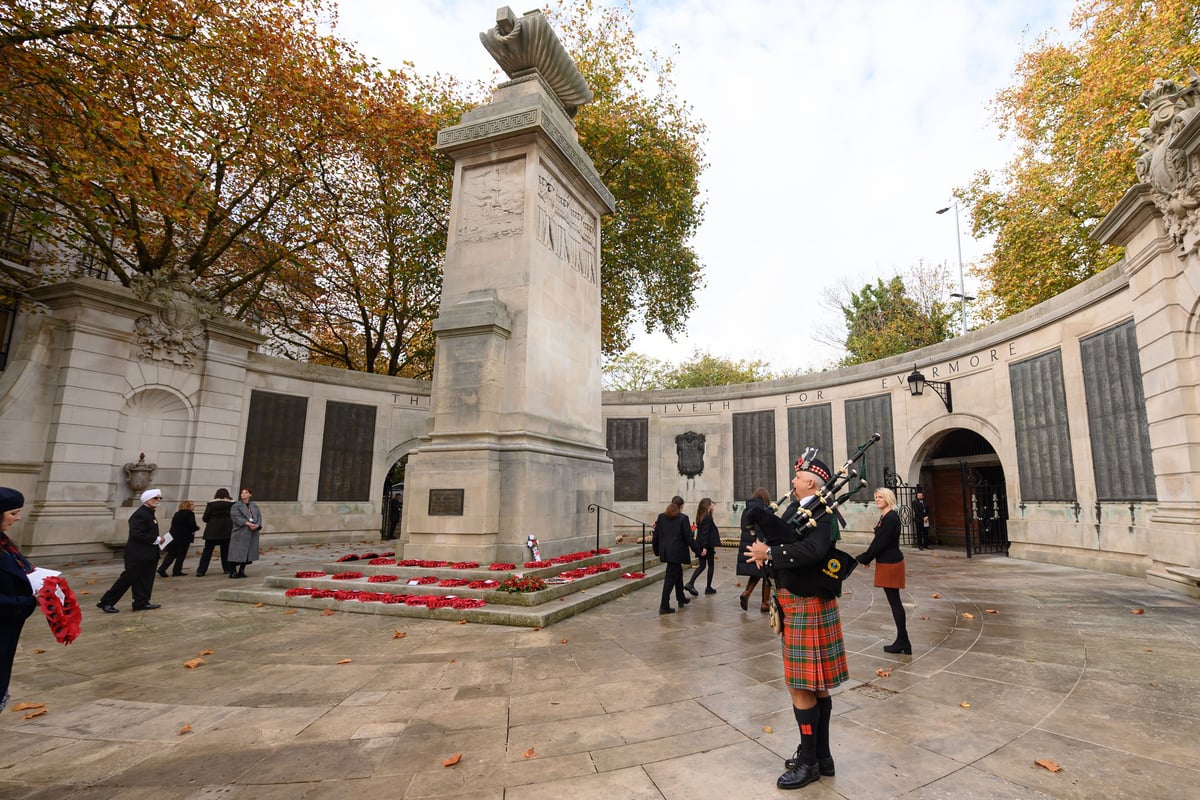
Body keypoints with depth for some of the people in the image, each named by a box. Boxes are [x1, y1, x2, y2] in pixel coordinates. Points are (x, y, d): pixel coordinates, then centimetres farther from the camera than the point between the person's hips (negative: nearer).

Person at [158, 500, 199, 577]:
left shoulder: (177, 514, 13)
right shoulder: (190, 514, -9)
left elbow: (173, 525, 16)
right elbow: (192, 526, -17)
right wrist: (197, 527, 5)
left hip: (173, 537, 6)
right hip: (184, 538, -6)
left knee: (171, 554, 12)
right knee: (181, 555, 4)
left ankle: (162, 569, 1)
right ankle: (177, 571, 8)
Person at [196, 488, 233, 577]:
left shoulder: (211, 503, 0)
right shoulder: (231, 503, -3)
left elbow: (205, 518, 0)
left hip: (212, 531, 0)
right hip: (226, 530, 0)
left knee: (207, 550, 6)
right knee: (225, 550, 10)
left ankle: (201, 571, 3)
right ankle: (227, 568, 13)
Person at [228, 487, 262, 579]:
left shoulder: (254, 505, 16)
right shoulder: (236, 506, 0)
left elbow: (259, 516, 11)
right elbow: (235, 517, -12)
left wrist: (257, 525, -9)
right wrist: (248, 523, -21)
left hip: (252, 533, 5)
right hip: (240, 533, -5)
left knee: (248, 553, 7)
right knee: (237, 553, -6)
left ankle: (241, 571, 18)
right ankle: (232, 572, 4)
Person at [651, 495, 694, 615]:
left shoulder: (661, 517, 5)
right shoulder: (683, 518, -10)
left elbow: (656, 536, 7)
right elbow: (688, 536, -9)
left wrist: (657, 551, 17)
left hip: (665, 551, 6)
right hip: (677, 552, -6)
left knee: (678, 573, 24)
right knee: (671, 577, -3)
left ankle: (681, 598, 36)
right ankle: (664, 606, -3)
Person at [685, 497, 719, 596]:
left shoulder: (700, 517, 10)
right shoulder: (708, 517, -16)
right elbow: (705, 533, -21)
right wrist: (705, 547, -23)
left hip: (700, 545, 8)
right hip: (707, 545, -8)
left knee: (702, 566, 12)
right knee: (711, 565, 8)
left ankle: (690, 584, -1)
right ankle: (708, 588, 15)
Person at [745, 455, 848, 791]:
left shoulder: (821, 513, -17)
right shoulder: (800, 509, 12)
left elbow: (813, 550, -34)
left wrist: (769, 554, -27)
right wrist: (765, 551, -12)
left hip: (808, 606, -9)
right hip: (800, 605, 9)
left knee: (802, 687, 1)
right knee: (815, 685, 17)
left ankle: (809, 762, 15)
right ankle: (821, 754, 30)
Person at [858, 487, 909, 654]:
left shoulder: (891, 518, -18)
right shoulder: (885, 516, 12)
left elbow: (880, 542, -19)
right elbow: (878, 540, 14)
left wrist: (865, 558, -10)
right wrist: (867, 557, 6)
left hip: (890, 563, -10)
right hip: (887, 561, 10)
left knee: (894, 601, -1)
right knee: (894, 601, 13)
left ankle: (902, 641, 7)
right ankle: (902, 641, 20)